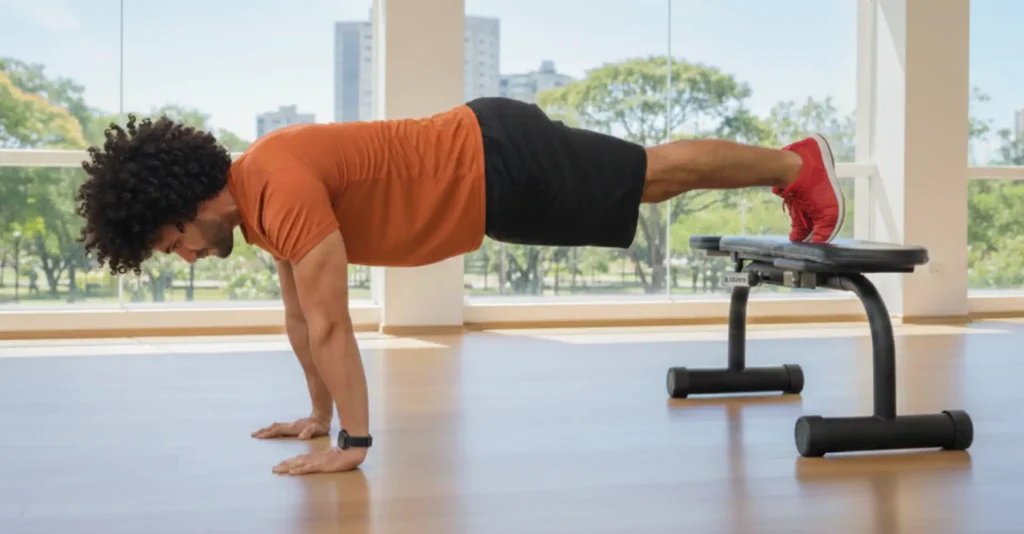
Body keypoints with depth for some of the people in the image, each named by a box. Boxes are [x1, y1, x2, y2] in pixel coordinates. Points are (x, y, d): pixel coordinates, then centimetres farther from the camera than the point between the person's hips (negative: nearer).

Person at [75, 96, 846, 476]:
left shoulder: (282, 189, -28)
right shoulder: (258, 192, 3)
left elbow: (331, 325, -28)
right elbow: (300, 314, 13)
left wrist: (354, 441, -22)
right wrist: (320, 415, 16)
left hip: (502, 165, -8)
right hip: (487, 167, 8)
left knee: (662, 173, 8)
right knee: (657, 177, 21)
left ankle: (799, 166, 29)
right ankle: (792, 166, 40)